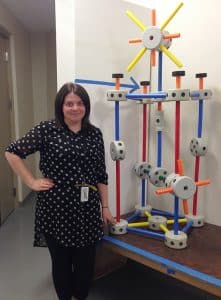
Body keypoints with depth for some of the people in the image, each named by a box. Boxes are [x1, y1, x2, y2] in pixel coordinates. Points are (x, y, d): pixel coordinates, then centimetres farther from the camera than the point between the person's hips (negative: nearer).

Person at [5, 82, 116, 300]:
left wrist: (105, 206, 8)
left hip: (87, 209, 3)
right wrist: (32, 182, -7)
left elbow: (101, 174, 7)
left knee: (86, 261, 14)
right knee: (61, 261, 15)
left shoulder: (95, 134, 4)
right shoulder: (47, 130, -6)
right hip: (56, 208, -2)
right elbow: (12, 153, -4)